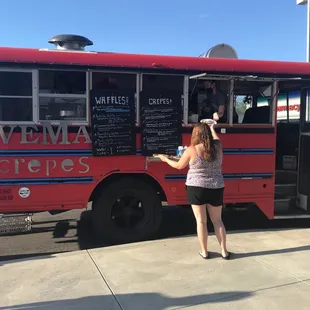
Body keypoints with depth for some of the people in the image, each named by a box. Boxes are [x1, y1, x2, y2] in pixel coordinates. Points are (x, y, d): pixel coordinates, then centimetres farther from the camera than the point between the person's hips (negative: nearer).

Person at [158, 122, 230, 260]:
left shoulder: (192, 150, -10)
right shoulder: (217, 148, 0)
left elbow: (179, 165, 4)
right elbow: (216, 139, 26)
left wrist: (166, 159, 21)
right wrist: (212, 129, 43)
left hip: (197, 188, -3)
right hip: (216, 189, 4)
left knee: (201, 221, 7)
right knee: (217, 220, 15)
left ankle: (204, 251, 15)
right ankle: (224, 251, 18)